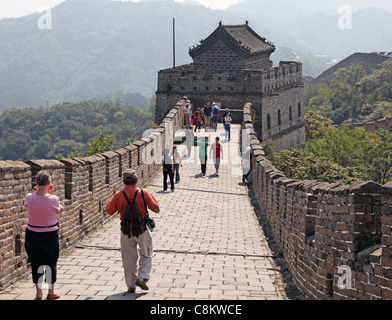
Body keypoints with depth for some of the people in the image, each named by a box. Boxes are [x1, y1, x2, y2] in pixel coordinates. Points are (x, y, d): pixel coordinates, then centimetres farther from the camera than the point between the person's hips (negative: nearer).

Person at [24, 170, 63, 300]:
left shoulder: (29, 197, -13)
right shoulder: (53, 199, -19)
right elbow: (59, 210, 1)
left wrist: (37, 191, 10)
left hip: (32, 235, 2)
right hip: (50, 235, -2)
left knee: (36, 264, 12)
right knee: (51, 263, 14)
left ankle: (38, 293, 16)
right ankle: (51, 292, 22)